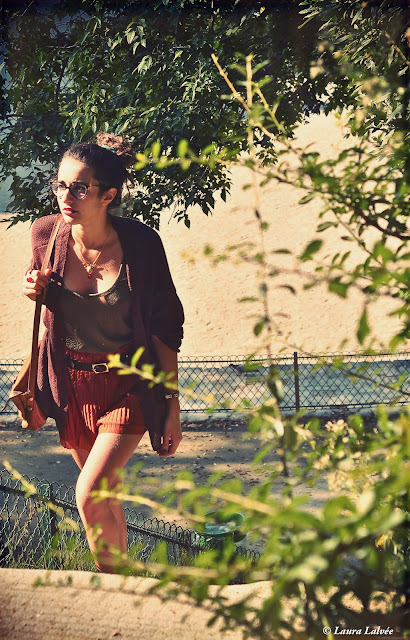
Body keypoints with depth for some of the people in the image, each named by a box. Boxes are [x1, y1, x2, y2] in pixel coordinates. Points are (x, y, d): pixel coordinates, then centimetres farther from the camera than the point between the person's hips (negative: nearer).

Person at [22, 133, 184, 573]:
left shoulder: (140, 243, -19)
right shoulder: (47, 234, -11)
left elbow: (165, 328, -10)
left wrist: (172, 406, -8)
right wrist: (35, 291, -13)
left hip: (129, 386, -4)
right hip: (72, 384, 4)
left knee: (89, 495, -16)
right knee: (105, 495, 17)